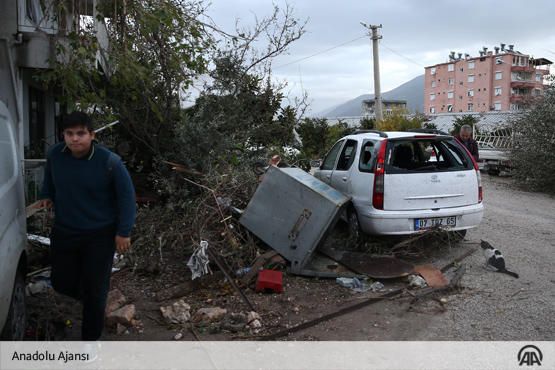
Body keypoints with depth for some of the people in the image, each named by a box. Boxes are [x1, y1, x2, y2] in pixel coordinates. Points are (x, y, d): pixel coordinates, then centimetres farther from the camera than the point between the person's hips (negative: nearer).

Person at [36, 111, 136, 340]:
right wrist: (47, 196, 7)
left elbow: (126, 195, -11)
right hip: (63, 232, 4)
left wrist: (123, 232, -12)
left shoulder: (110, 162, -19)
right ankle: (87, 296, 49)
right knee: (61, 282, 14)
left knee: (95, 291, 6)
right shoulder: (54, 154, -6)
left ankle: (90, 338, 28)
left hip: (100, 235, -4)